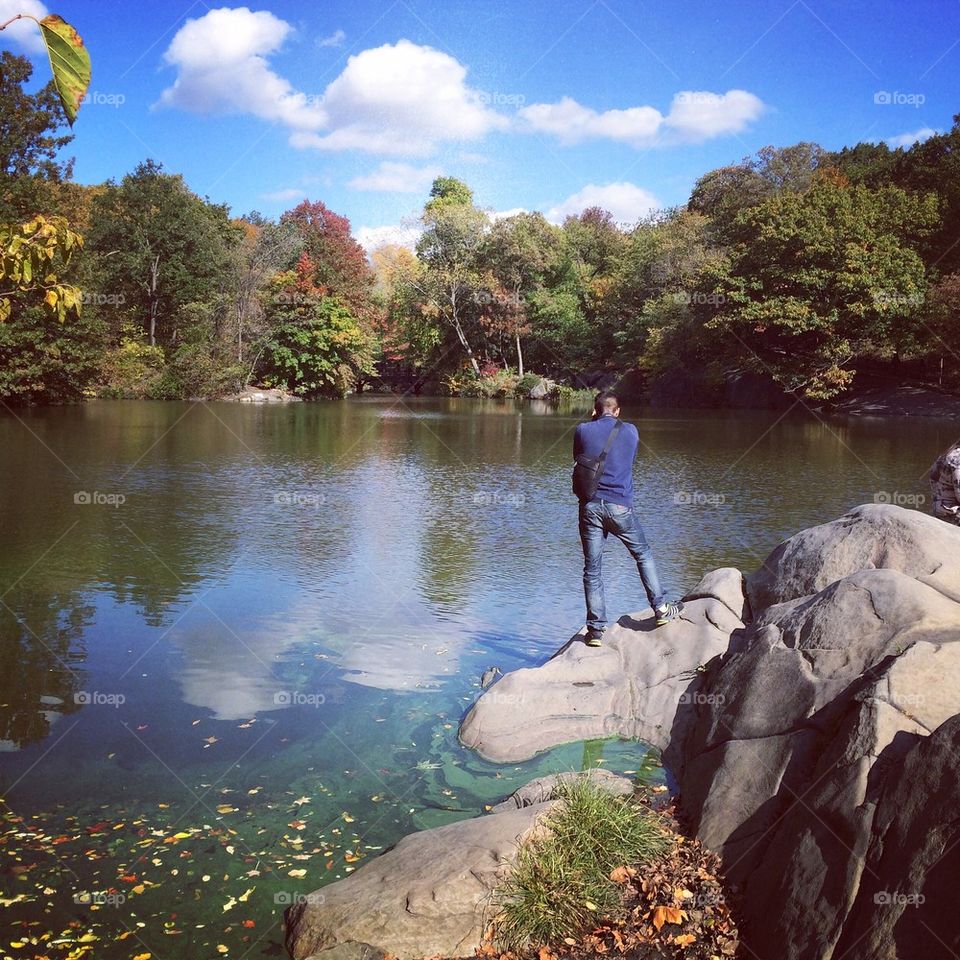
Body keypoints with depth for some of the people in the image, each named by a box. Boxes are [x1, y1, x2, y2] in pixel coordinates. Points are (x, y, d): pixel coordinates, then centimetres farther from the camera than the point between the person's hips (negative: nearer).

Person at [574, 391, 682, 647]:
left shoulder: (582, 431, 0)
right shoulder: (630, 431, 3)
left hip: (590, 506, 0)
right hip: (619, 506, 0)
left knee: (592, 569, 6)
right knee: (644, 555, 20)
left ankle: (596, 629, 5)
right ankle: (661, 609, 22)